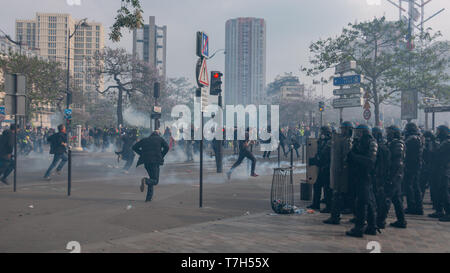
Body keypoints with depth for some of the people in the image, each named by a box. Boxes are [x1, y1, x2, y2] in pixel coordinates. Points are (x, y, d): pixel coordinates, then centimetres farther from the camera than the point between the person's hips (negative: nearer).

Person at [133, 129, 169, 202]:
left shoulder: (144, 140, 20)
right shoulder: (160, 138, 12)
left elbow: (134, 147, 16)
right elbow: (166, 147, -3)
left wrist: (142, 154, 19)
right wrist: (161, 156, 7)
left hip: (146, 161, 4)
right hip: (155, 161, -4)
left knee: (152, 178, 22)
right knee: (155, 181, 2)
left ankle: (149, 198, 13)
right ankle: (145, 181, -32)